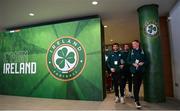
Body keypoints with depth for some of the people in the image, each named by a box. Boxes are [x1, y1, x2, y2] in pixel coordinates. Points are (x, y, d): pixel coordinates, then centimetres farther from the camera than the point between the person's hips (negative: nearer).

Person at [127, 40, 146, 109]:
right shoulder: (131, 52, 6)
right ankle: (136, 100, -4)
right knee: (135, 84, -8)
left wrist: (143, 63, -11)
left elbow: (146, 60, 8)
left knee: (139, 84, 10)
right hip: (134, 70, -2)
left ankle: (136, 96, 30)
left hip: (141, 70, 2)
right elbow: (128, 61, 5)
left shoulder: (142, 51, 7)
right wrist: (133, 64, -12)